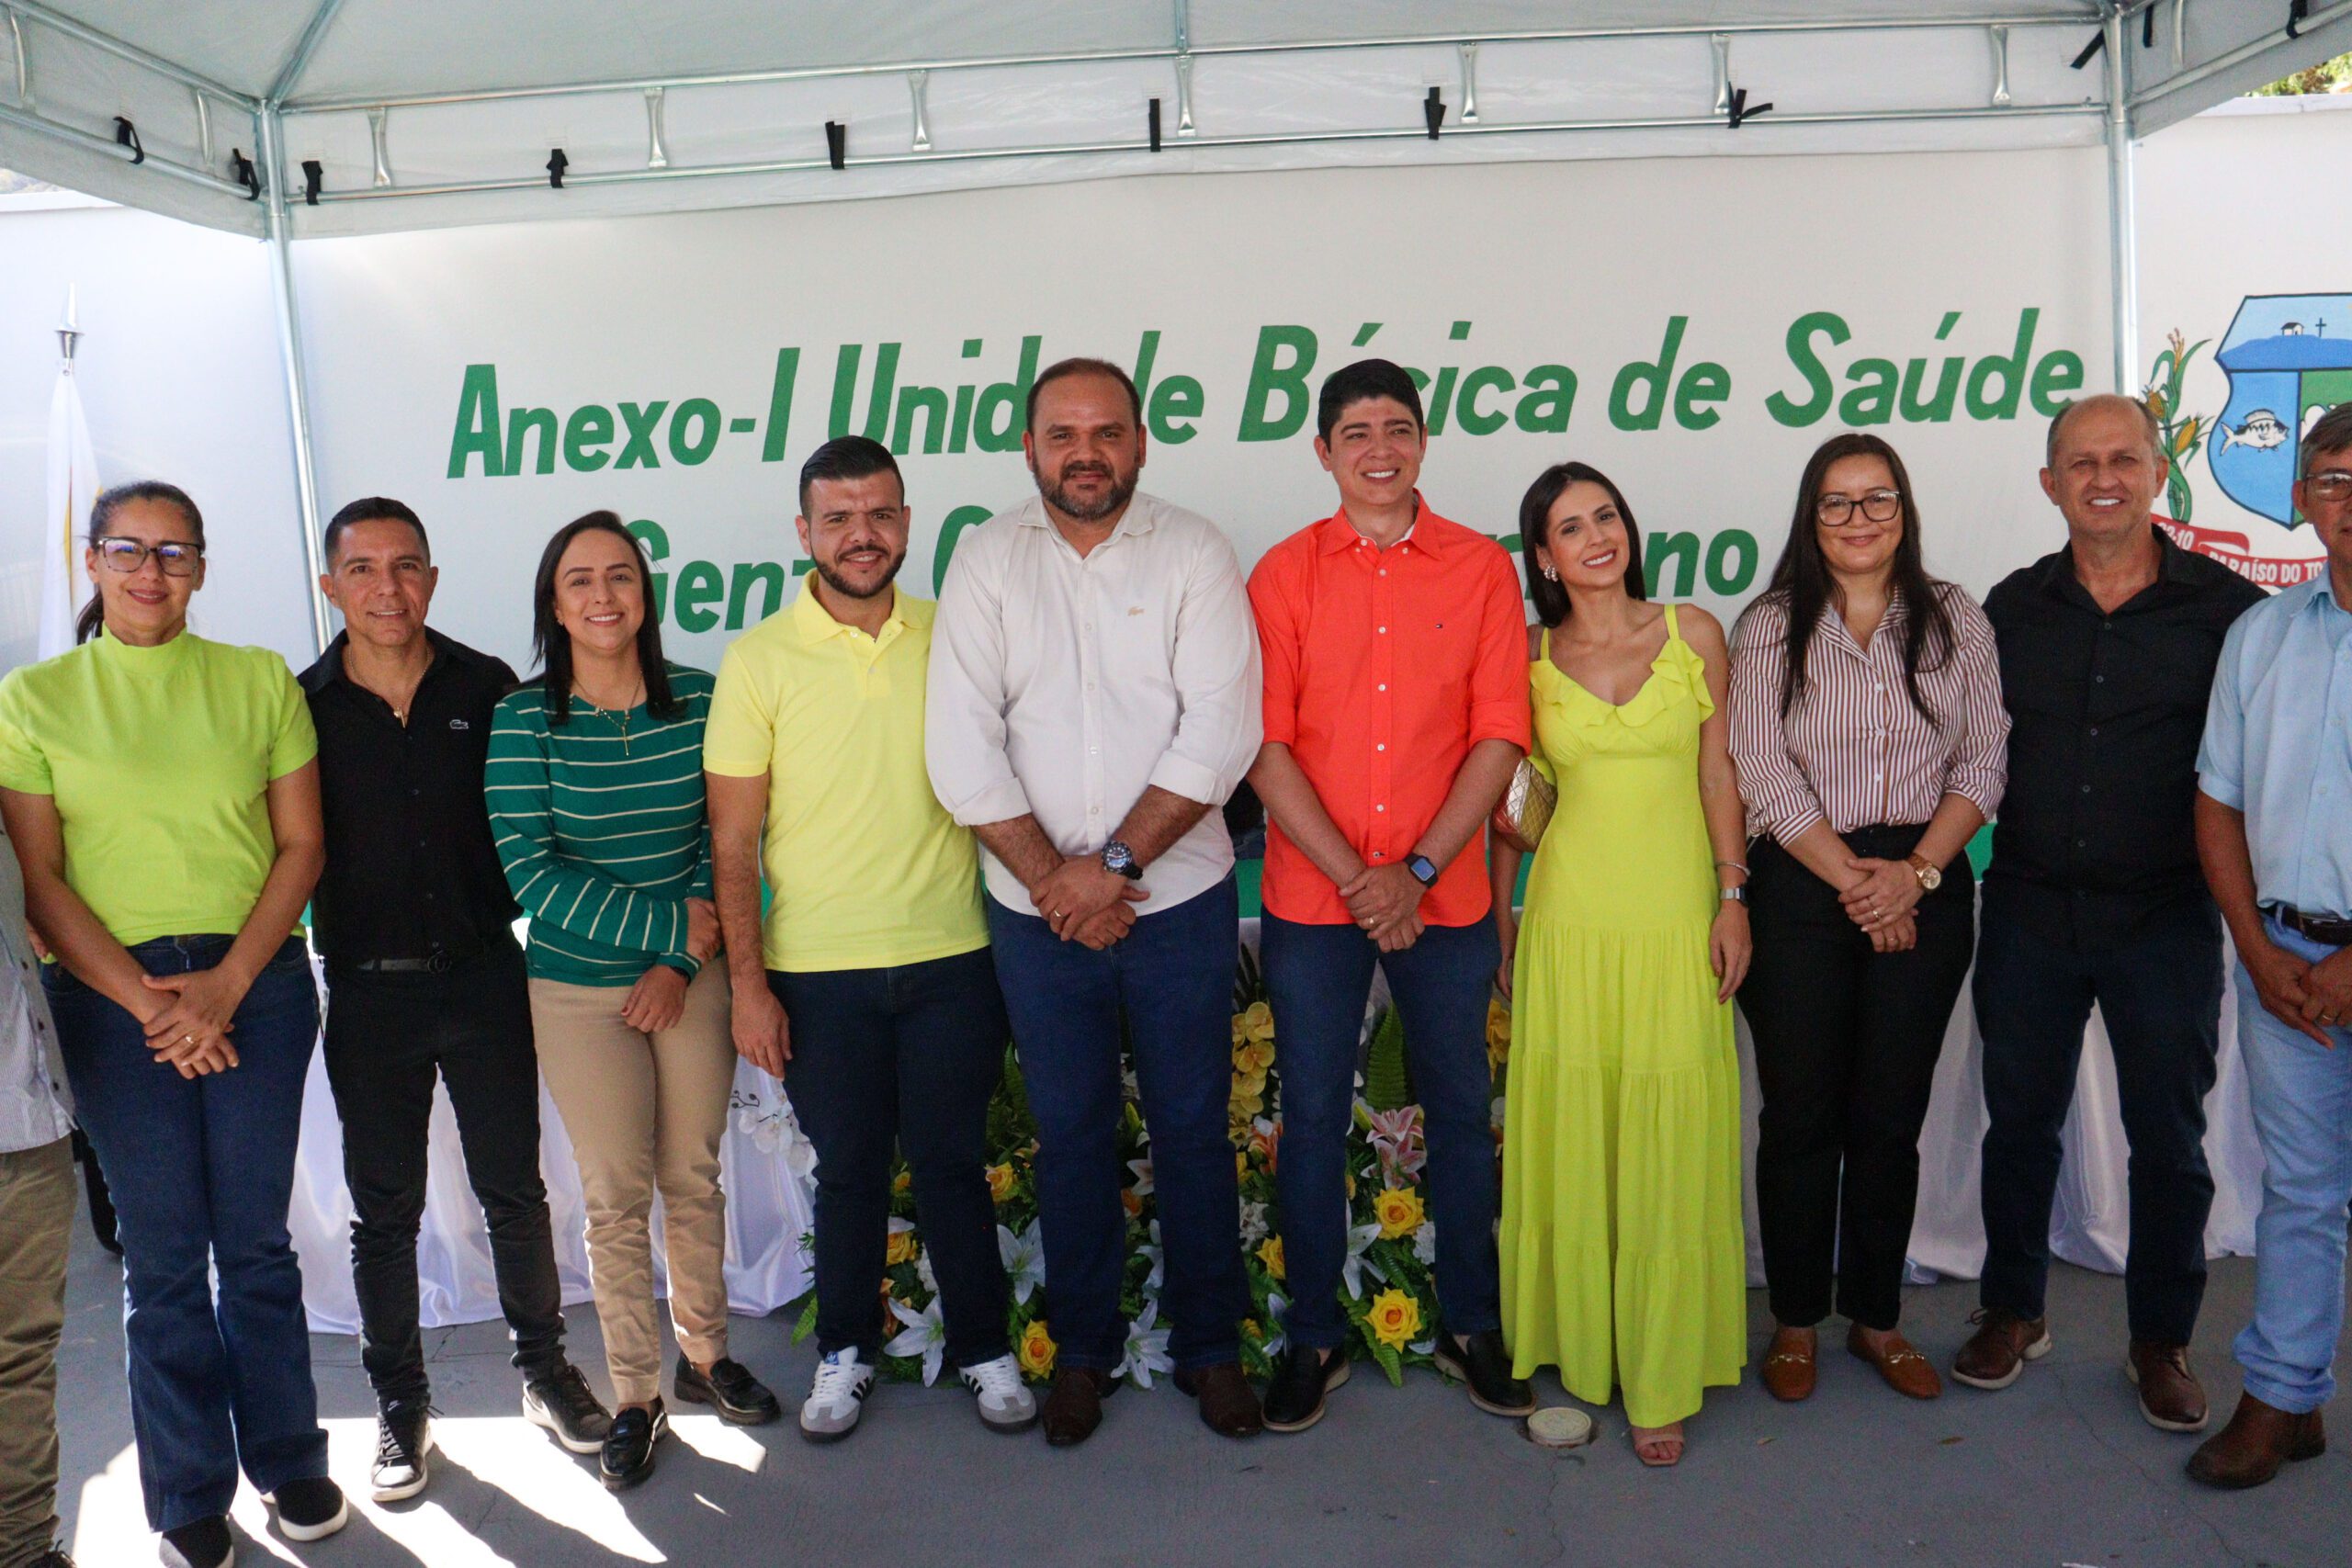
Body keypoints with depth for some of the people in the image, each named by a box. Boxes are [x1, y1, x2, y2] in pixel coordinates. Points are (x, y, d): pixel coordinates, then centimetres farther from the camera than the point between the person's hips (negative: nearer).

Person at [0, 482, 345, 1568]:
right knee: (163, 1253, 5)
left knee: (257, 1240, 5)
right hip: (111, 996, 0)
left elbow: (302, 845, 3)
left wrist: (226, 984, -7)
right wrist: (147, 1002, -8)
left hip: (256, 982, 1)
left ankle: (287, 1458, 23)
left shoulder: (259, 681, 6)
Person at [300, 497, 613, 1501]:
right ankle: (400, 1406, 27)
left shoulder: (485, 689, 0)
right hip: (367, 993, 0)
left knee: (514, 1191, 10)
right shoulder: (302, 707, -2)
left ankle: (543, 1368, 29)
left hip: (483, 975, 1)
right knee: (384, 1211, 11)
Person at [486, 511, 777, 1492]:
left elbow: (723, 841, 0)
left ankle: (704, 1356, 33)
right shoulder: (523, 720, -10)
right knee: (616, 1196, 6)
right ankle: (635, 1397, 22)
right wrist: (671, 923, -16)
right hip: (578, 988, -2)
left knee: (693, 1177, 13)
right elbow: (528, 872, -15)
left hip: (691, 979, 2)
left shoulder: (699, 701, -4)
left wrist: (681, 962, -9)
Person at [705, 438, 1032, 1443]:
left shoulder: (949, 639, 2)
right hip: (818, 970, -1)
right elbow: (732, 843, -2)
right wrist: (748, 982, -6)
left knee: (953, 1162, 10)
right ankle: (846, 1352, 32)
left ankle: (983, 1348, 28)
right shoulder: (760, 660, -4)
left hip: (950, 956, 1)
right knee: (848, 1170, 12)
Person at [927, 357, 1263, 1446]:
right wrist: (1051, 877, -10)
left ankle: (1210, 1344, 27)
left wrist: (1113, 864, -15)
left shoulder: (1193, 553, -2)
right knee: (1070, 1133, 12)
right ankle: (1083, 1348, 29)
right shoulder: (988, 558, 2)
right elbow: (961, 746, -5)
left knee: (1193, 1129, 9)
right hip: (1036, 909, 1)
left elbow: (1221, 732, -11)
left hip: (1178, 899, -1)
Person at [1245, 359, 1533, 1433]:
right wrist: (1353, 876, -12)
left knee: (1461, 1112, 11)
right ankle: (1313, 1336, 22)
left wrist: (1418, 872, -11)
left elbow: (1499, 738, -3)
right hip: (1312, 898, 0)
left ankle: (1472, 1325, 28)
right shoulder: (1285, 574, 1)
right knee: (1313, 1119, 7)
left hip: (1445, 896, 1)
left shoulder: (1482, 570, 2)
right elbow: (1266, 747, -4)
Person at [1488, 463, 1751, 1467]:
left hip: (1677, 921, 0)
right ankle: (1579, 1354, 24)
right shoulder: (1530, 656, 4)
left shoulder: (1694, 634, 4)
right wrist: (1500, 922, 8)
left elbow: (1719, 774, 5)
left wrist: (1733, 897, -1)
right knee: (1570, 1142, 6)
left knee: (1670, 1151, 3)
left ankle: (1662, 1379, 16)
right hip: (1570, 920, 1)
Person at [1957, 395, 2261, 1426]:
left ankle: (2161, 1340, 27)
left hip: (2165, 917, -2)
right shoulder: (2013, 607, 4)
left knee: (2169, 1136, 9)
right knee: (2019, 1118, 12)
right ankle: (2013, 1312, 30)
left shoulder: (2223, 607, -4)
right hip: (2030, 913, 2)